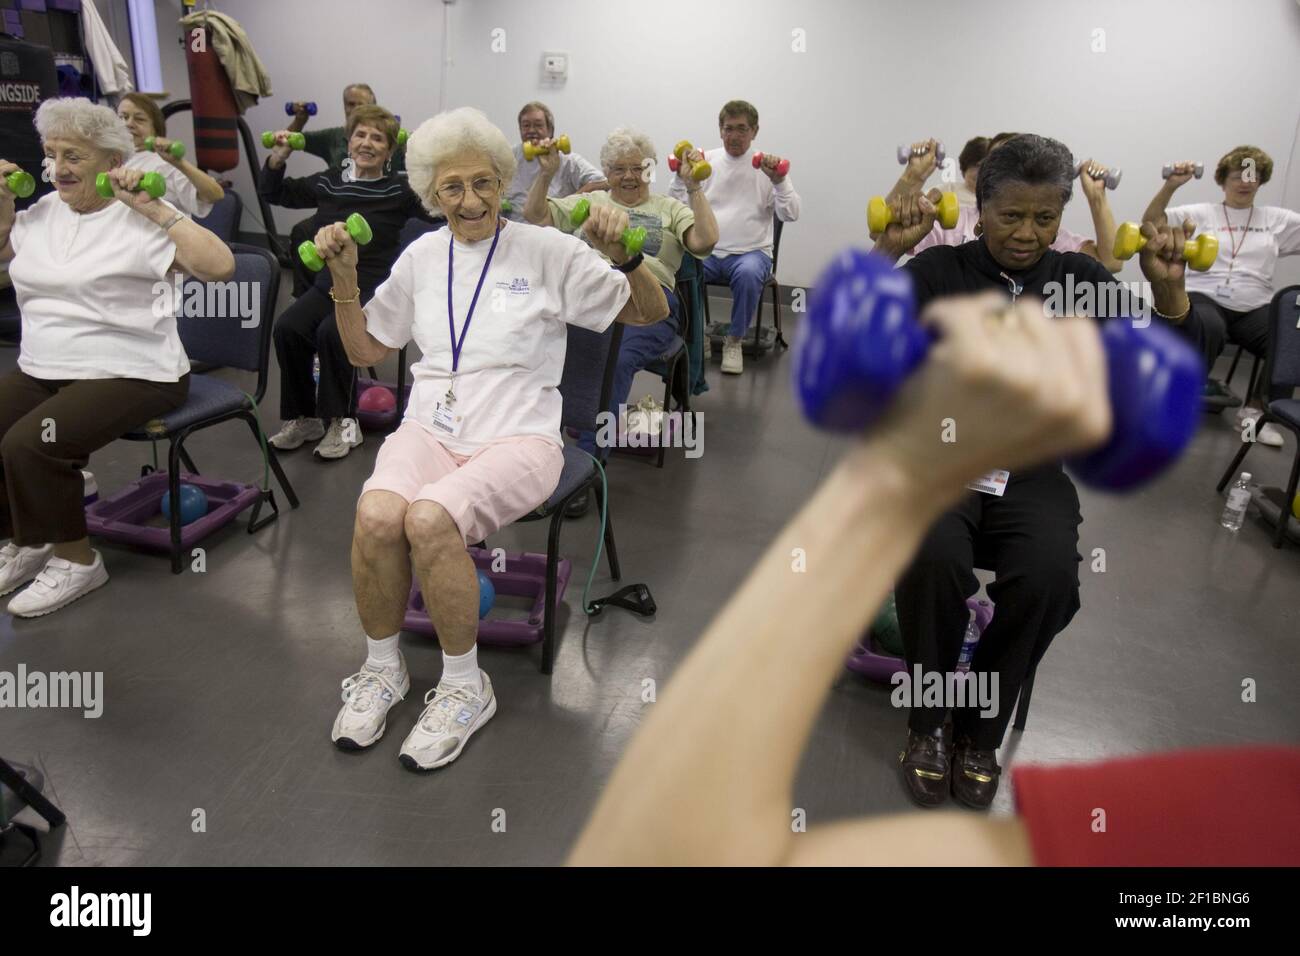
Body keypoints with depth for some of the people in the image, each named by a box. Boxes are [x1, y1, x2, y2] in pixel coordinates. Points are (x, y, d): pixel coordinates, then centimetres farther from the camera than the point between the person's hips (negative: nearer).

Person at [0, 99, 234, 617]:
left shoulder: (139, 217, -10)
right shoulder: (44, 210, 13)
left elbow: (219, 265, -24)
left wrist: (154, 207, -24)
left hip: (128, 375, -8)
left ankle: (76, 560, -3)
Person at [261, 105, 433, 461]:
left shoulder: (399, 189, -2)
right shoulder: (328, 183, 10)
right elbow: (275, 194, 22)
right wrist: (277, 159, 8)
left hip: (373, 291, -4)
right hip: (328, 285, 4)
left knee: (332, 333, -30)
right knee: (287, 328, -21)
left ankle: (342, 422, -11)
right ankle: (303, 417, -3)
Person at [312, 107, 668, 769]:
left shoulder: (546, 251, 4)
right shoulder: (422, 256, 15)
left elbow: (650, 314, 3)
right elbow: (366, 350, 22)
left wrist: (625, 255, -15)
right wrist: (343, 277, 8)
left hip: (517, 435, -3)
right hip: (430, 428, 3)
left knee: (430, 518, -33)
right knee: (376, 514, -30)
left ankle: (464, 686, -10)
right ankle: (382, 669, -3)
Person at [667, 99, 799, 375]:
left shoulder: (769, 166, 4)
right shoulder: (706, 161, 9)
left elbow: (789, 214, -5)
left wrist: (779, 181, -20)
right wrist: (681, 177, -11)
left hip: (751, 252, -2)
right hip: (706, 251, 2)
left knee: (748, 273, -37)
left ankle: (734, 341, -11)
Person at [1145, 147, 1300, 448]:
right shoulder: (1201, 214, 10)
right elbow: (1151, 222, 1)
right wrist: (1171, 186, -12)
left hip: (1254, 309, 3)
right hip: (1205, 299, -3)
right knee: (1209, 328, -40)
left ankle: (1255, 409, -1)